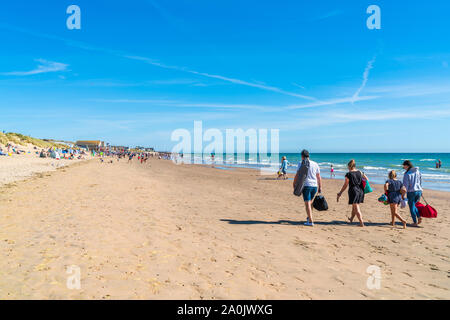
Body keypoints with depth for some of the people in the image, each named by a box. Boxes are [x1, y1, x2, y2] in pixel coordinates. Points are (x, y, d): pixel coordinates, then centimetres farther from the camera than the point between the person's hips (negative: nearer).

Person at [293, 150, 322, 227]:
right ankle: (309, 217, 35)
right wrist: (320, 187, 16)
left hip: (306, 185, -5)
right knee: (310, 201, 24)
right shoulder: (315, 164, 9)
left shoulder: (301, 163, -3)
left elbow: (297, 175, -9)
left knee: (307, 203, -4)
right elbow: (319, 177, 11)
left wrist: (294, 184, 1)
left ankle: (310, 221, -10)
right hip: (314, 186, 5)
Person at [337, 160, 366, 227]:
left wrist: (340, 193, 3)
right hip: (360, 191, 6)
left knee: (356, 208, -1)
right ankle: (351, 219, 41)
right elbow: (367, 180, 17)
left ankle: (361, 223, -7)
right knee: (354, 206, 23)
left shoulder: (348, 174, -9)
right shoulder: (359, 172, 5)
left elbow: (345, 185, -6)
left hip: (353, 191, -6)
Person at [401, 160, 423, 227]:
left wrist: (403, 195, -8)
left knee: (412, 207, 7)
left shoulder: (407, 174, -11)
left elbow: (405, 185, -12)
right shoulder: (418, 172, 7)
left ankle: (415, 223, 8)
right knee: (413, 205, 24)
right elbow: (420, 182, 13)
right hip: (419, 191, 6)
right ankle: (419, 217, 5)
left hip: (411, 192, -6)